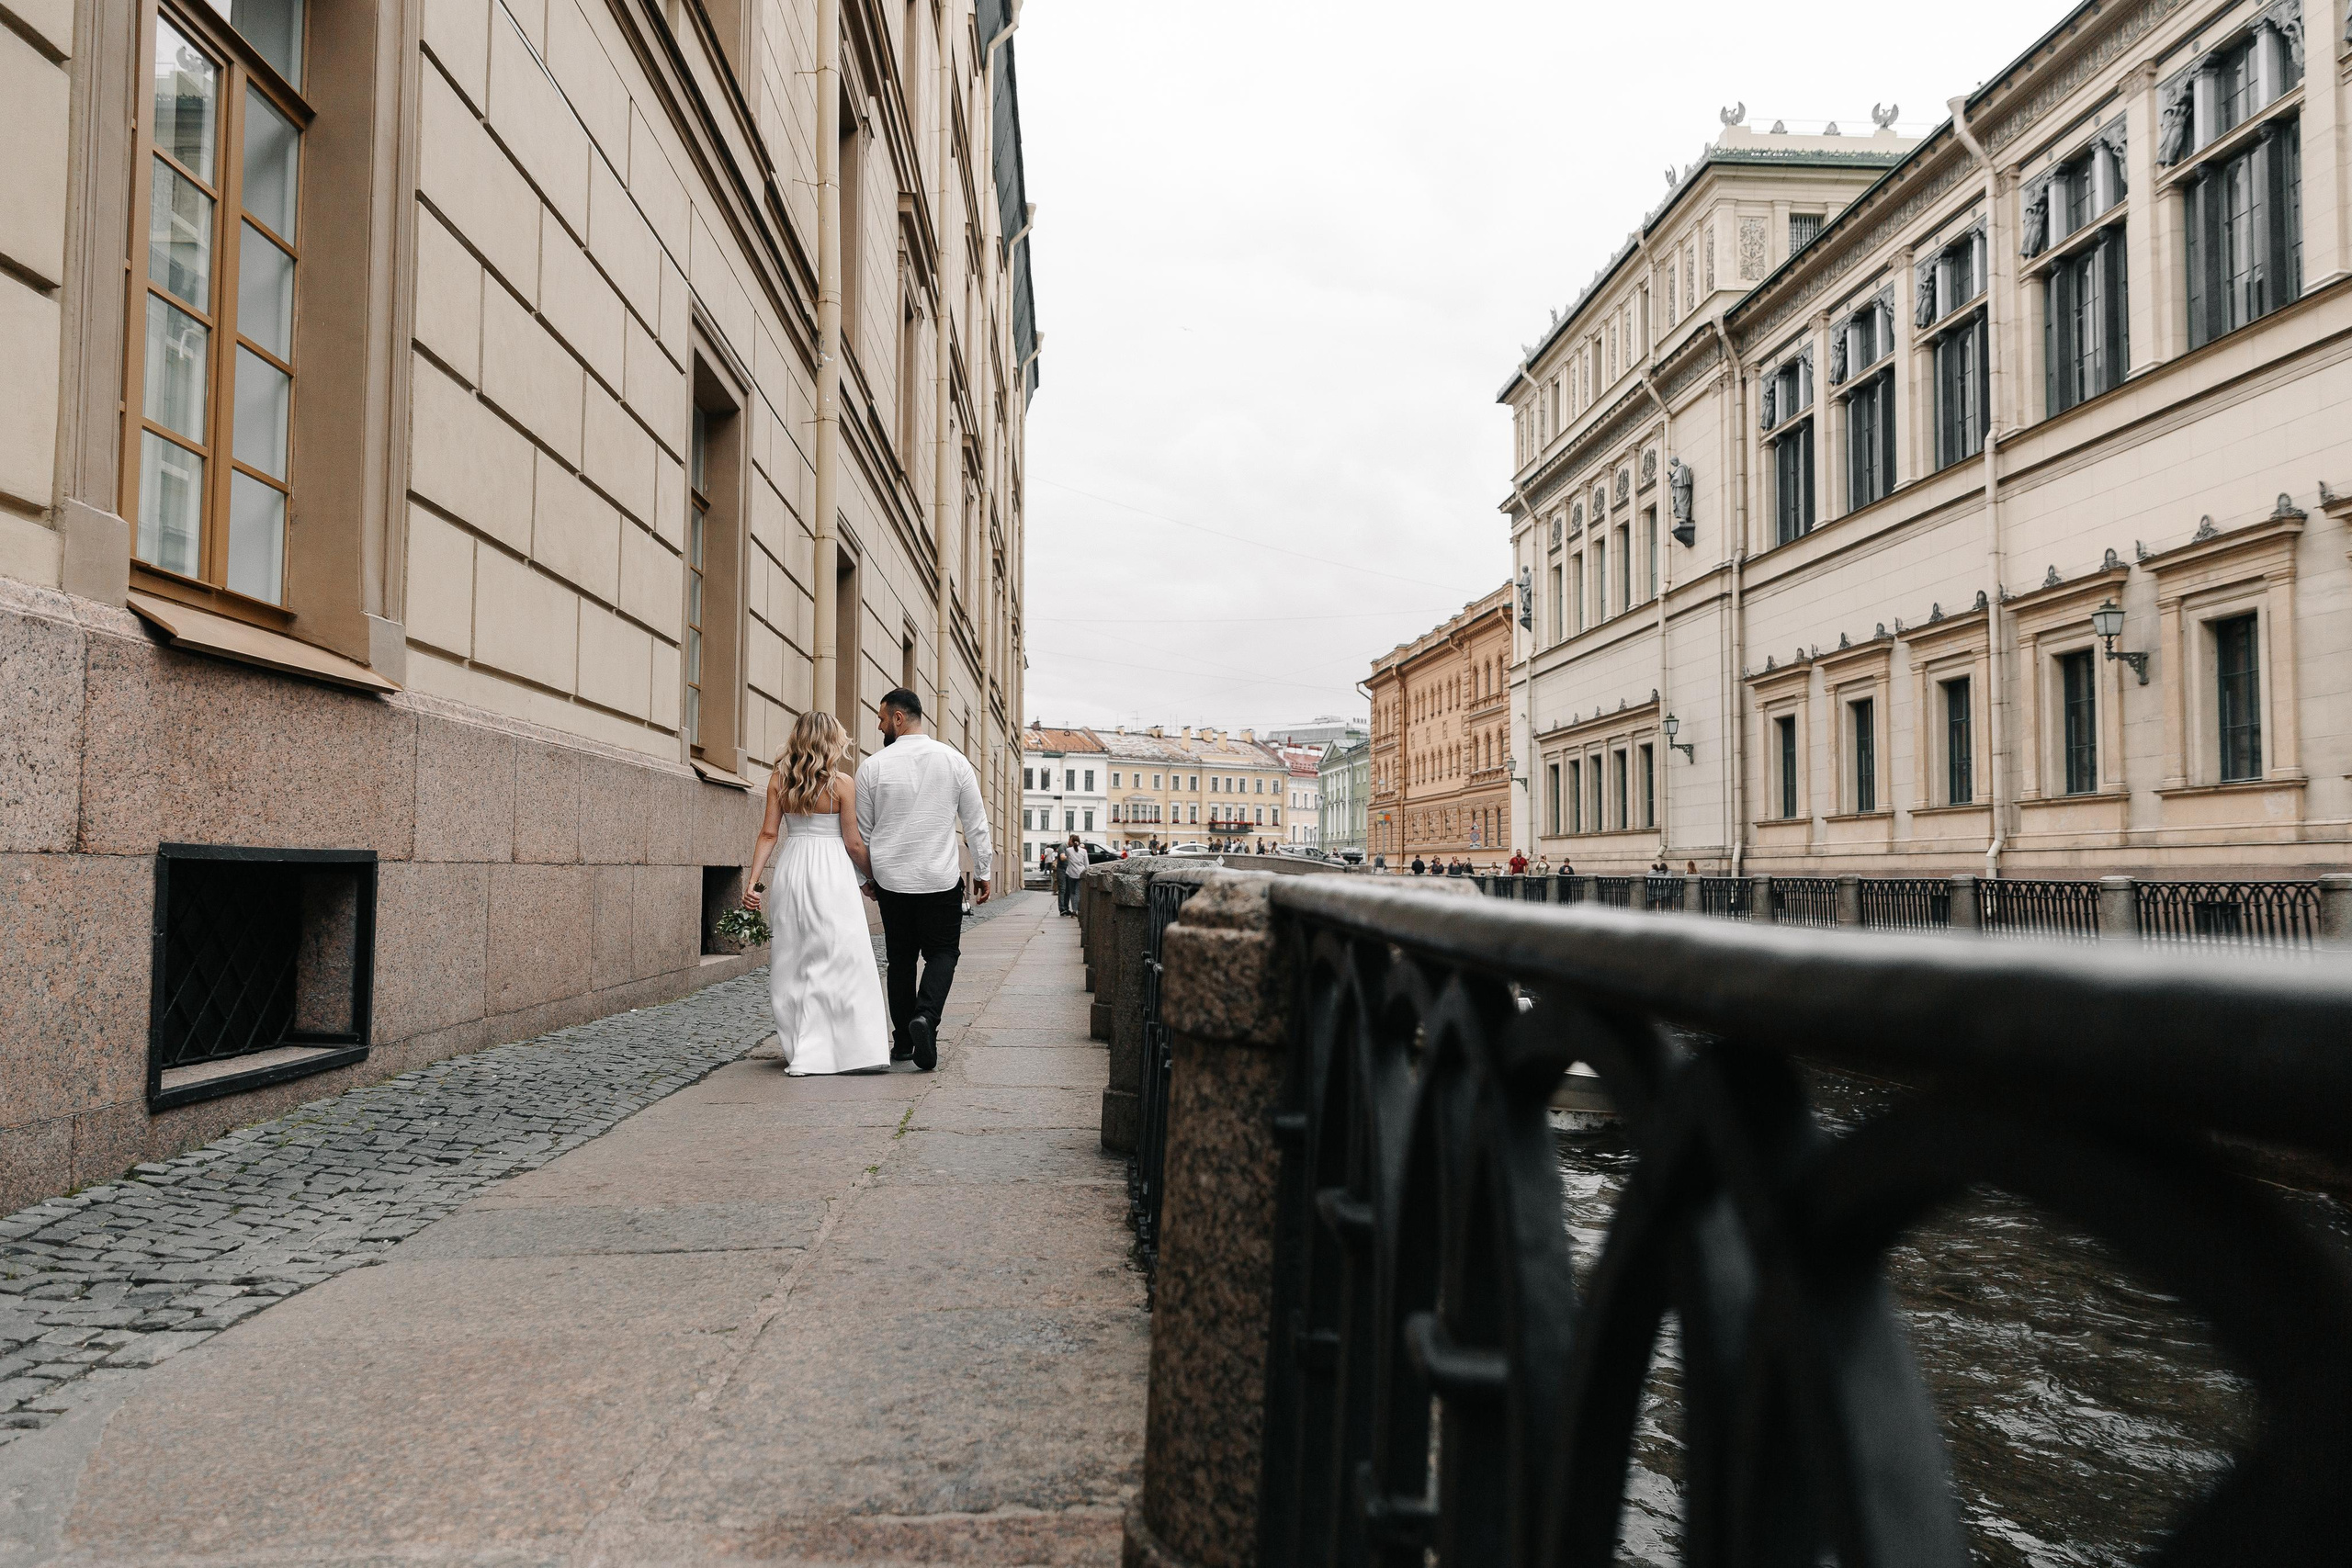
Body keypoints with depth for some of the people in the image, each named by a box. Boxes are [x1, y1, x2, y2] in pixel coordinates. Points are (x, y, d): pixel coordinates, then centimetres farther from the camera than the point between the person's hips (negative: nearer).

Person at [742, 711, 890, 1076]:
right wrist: (875, 877, 10)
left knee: (793, 963, 11)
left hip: (790, 868, 4)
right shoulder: (841, 783, -6)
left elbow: (768, 834, 1)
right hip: (831, 871, -4)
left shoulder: (779, 779, 5)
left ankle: (798, 1051, 16)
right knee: (844, 959, -1)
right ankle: (855, 1049, -4)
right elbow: (853, 844, -4)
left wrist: (753, 882, 1)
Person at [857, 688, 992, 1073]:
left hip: (891, 879, 1)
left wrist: (869, 876, 18)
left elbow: (863, 832, 4)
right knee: (942, 952, 9)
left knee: (900, 959, 12)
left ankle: (903, 1042, 15)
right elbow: (977, 823, 1)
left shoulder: (873, 767, -4)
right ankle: (926, 1016, -16)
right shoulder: (954, 760, -3)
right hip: (942, 879, -1)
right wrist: (981, 872, 12)